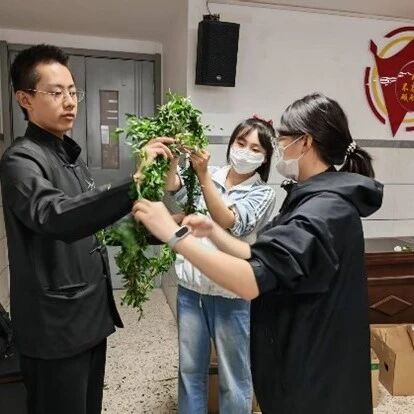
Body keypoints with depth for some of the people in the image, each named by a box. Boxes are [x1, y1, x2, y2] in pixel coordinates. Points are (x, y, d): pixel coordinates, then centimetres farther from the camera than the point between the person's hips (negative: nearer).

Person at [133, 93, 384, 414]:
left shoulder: (325, 209, -26)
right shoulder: (321, 200, 7)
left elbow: (251, 281, -36)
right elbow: (262, 260, 5)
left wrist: (175, 234, -32)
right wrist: (212, 231, -3)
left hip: (313, 373, -9)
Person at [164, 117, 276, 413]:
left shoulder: (264, 193, -6)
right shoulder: (207, 177, 4)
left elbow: (228, 222, -22)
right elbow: (173, 189, -12)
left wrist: (203, 174, -27)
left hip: (230, 293, -3)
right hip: (191, 285, 4)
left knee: (234, 377, 13)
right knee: (190, 370, 19)